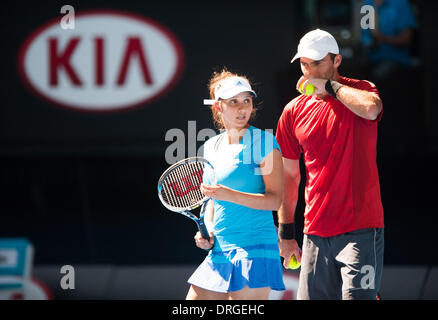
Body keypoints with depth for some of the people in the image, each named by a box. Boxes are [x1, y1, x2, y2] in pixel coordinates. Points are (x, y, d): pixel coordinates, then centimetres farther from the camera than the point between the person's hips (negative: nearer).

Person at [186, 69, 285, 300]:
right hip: (219, 251, 7)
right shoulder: (211, 147, 14)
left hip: (254, 249, -7)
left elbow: (275, 199, -12)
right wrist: (208, 230, 6)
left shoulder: (263, 142, -5)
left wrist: (229, 194, -23)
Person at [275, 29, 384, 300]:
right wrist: (286, 232, 14)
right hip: (316, 233, 5)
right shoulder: (294, 111, 9)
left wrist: (329, 86, -14)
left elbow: (371, 108, -28)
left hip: (360, 229, -4)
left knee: (357, 296, -15)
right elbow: (289, 176, 15)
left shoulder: (360, 91, 0)